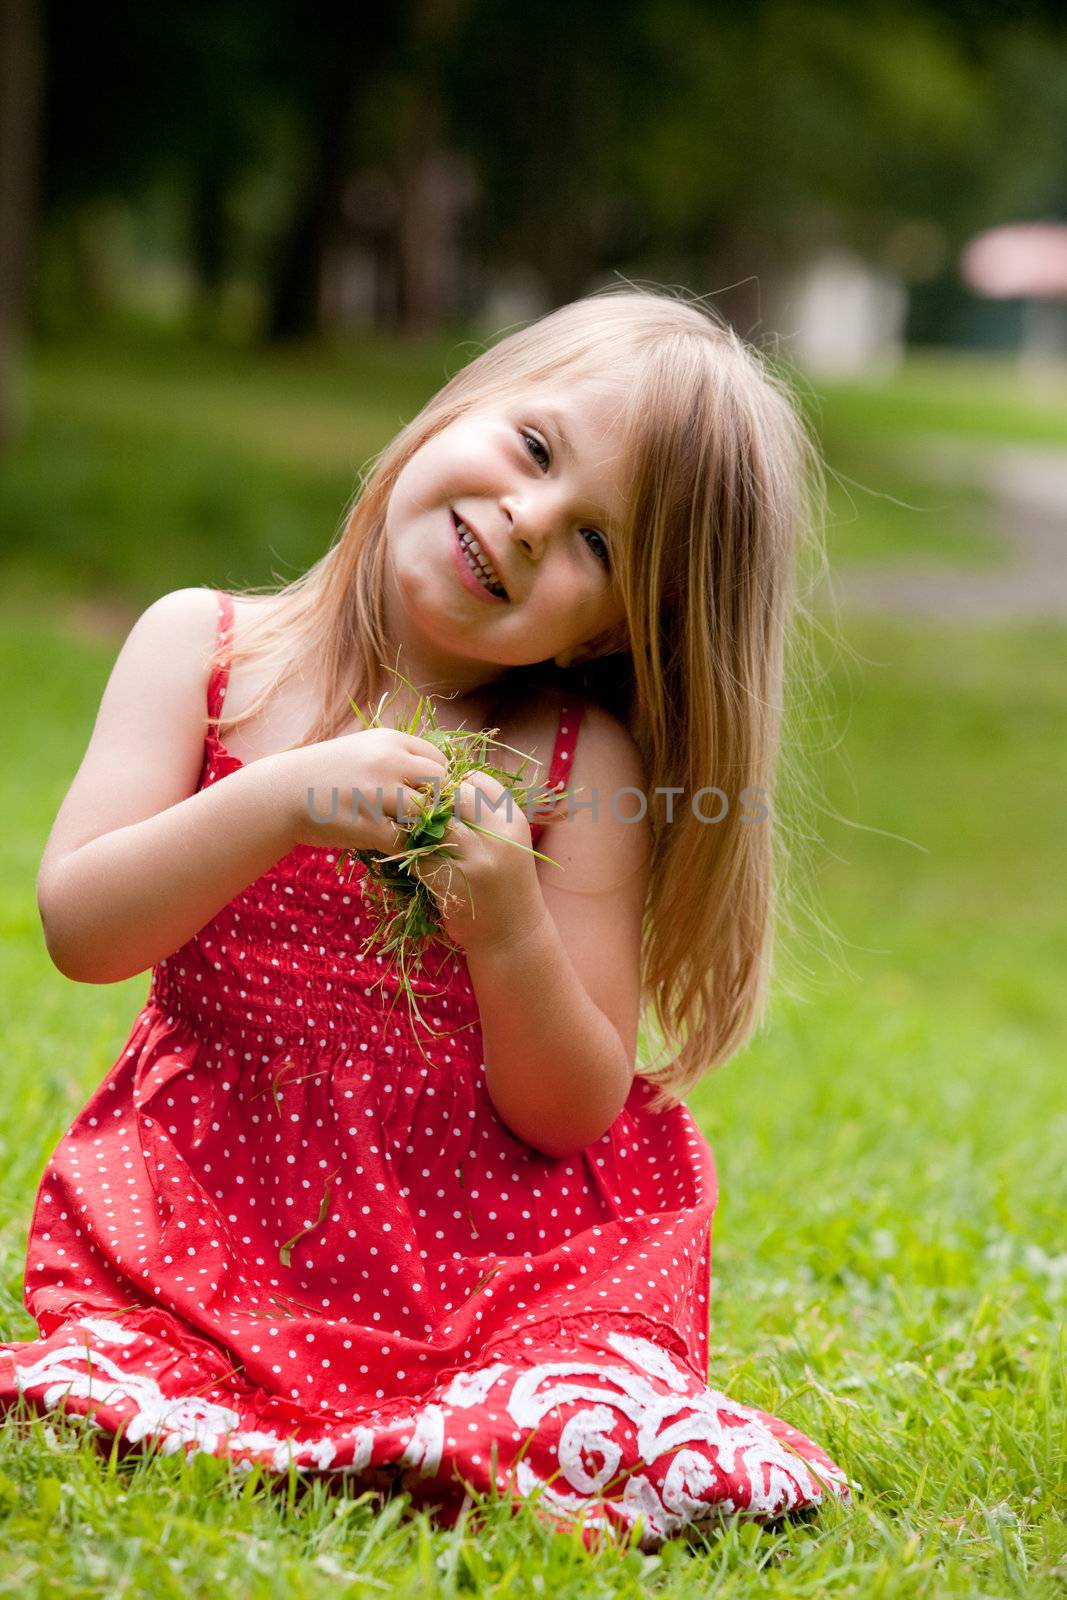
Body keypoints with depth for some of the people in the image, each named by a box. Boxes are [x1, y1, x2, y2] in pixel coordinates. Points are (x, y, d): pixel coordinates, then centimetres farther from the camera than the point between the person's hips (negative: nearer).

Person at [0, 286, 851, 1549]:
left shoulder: (585, 765, -2)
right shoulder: (201, 648, 2)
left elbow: (575, 1113, -4)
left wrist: (510, 935, -22)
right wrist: (285, 801, -21)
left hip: (495, 1260, 0)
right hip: (217, 1213, 0)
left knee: (593, 1438, -26)